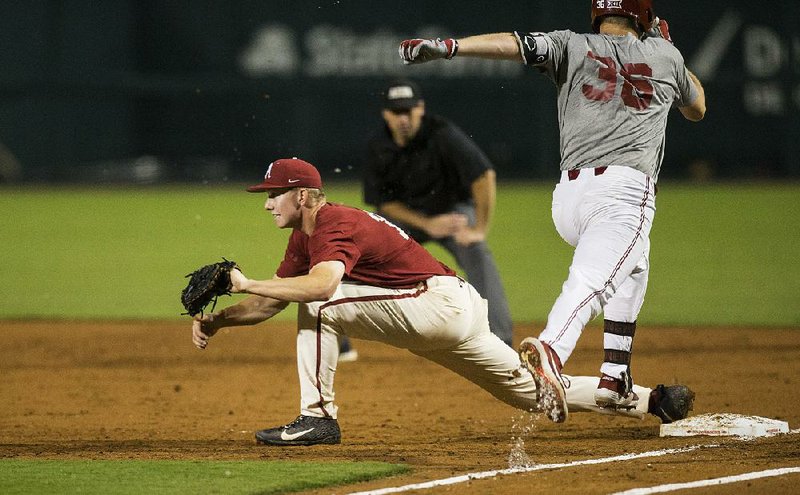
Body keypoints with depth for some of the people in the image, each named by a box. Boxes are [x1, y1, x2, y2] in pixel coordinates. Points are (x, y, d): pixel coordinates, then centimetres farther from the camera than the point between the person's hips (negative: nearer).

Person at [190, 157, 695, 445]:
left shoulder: (334, 225, -15)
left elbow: (321, 285, -36)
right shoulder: (303, 237, 16)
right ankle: (653, 400, 15)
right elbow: (271, 305, 16)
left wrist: (247, 284, -29)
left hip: (440, 301, -10)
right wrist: (217, 319, 1)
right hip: (456, 316, 10)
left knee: (318, 303, -15)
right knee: (535, 391, 13)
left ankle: (317, 417, -13)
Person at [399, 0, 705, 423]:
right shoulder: (664, 55, 18)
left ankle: (615, 376, 23)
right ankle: (550, 348, -54)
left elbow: (516, 43, -4)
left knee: (631, 266, 30)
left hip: (569, 194, 4)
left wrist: (448, 47, -11)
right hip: (625, 191, -4)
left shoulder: (574, 47, 15)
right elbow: (697, 107, 37)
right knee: (589, 280, -24)